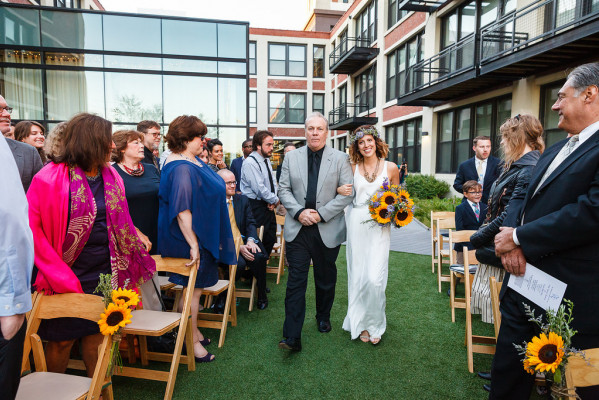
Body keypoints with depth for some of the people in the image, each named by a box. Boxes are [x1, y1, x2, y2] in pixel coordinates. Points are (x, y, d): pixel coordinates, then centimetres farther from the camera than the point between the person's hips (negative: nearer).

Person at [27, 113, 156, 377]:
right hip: (68, 275, -4)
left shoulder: (112, 176, 5)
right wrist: (57, 273, -17)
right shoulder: (51, 178, -13)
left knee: (97, 333, 14)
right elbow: (30, 225, -14)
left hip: (105, 272, 5)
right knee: (62, 339, 9)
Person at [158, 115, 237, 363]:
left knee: (194, 287, 21)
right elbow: (182, 210, -30)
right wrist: (193, 244, -28)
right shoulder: (182, 168, -25)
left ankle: (193, 331, 38)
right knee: (193, 289, 4)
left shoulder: (192, 162, 8)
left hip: (202, 235, 10)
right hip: (190, 238, -10)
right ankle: (192, 342, 20)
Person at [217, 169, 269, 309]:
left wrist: (250, 240, -14)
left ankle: (262, 296, -3)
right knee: (239, 263, -33)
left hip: (245, 242, 4)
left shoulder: (243, 199, 14)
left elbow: (251, 223, 9)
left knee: (258, 257, -27)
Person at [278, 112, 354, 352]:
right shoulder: (292, 157, 6)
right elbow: (284, 190, 4)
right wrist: (299, 212, -12)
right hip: (297, 229, 1)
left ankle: (323, 318, 40)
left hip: (328, 230, 0)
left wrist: (321, 213, -14)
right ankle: (292, 337, 2)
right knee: (296, 281, -3)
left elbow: (348, 193, -5)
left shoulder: (340, 159, 0)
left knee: (326, 279, 15)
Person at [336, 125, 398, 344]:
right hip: (356, 225, 2)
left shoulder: (391, 168, 3)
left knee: (374, 277, -8)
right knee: (357, 275, 7)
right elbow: (344, 190, 15)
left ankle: (374, 323, 15)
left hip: (379, 227, -2)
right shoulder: (353, 167, 5)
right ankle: (361, 323, 24)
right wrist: (340, 190, -8)